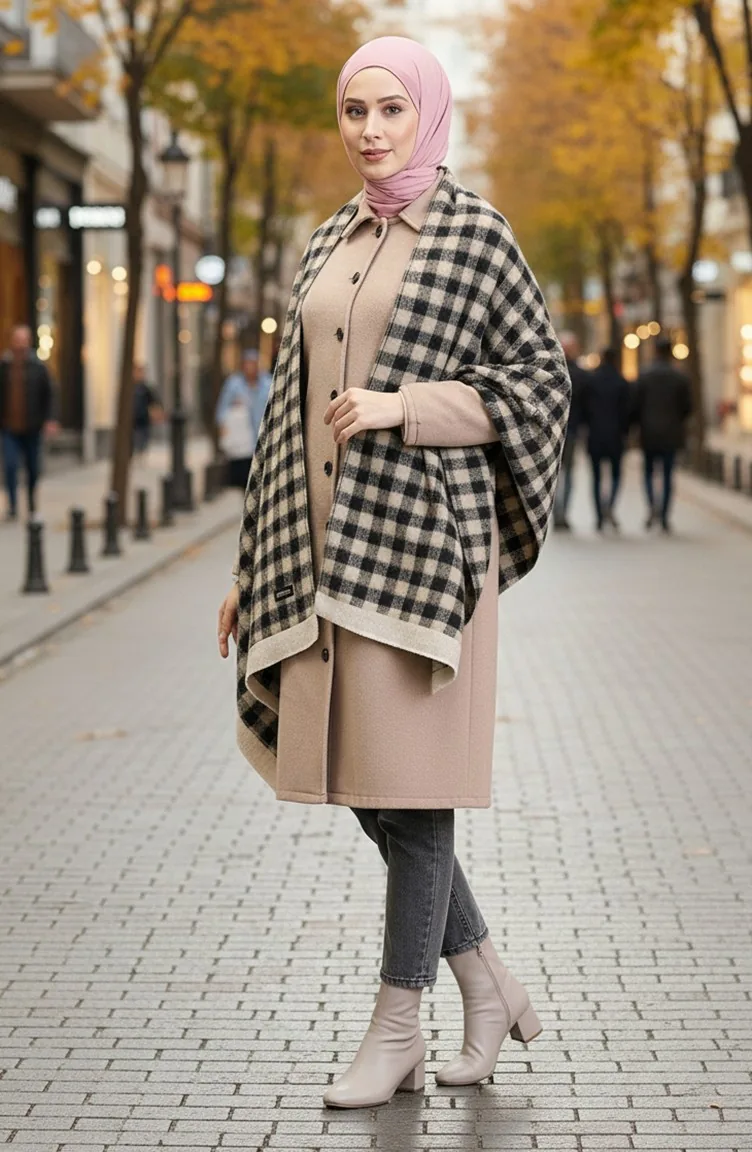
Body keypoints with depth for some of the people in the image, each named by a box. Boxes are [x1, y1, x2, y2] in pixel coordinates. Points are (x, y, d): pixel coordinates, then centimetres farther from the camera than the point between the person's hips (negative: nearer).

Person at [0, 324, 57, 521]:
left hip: (32, 429, 1)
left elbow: (48, 395, 2)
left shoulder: (38, 367, 0)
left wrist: (48, 420, -7)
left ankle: (32, 507, 24)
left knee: (33, 469, 10)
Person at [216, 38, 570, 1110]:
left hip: (420, 532, -6)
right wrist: (256, 561, 14)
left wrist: (406, 407, -15)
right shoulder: (327, 246, 15)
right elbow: (295, 406, 16)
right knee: (361, 780, 8)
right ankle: (490, 987, 24)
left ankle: (398, 1026, 9)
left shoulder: (473, 232, -2)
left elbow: (542, 372, -4)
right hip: (326, 540, 7)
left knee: (408, 783, -2)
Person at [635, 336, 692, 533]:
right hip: (671, 434, 0)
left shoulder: (644, 375, -4)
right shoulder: (680, 377, -2)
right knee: (668, 475, 6)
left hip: (649, 433, 0)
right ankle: (664, 517, 4)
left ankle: (652, 505, -14)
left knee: (649, 472, 11)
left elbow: (637, 404, -4)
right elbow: (688, 407, 0)